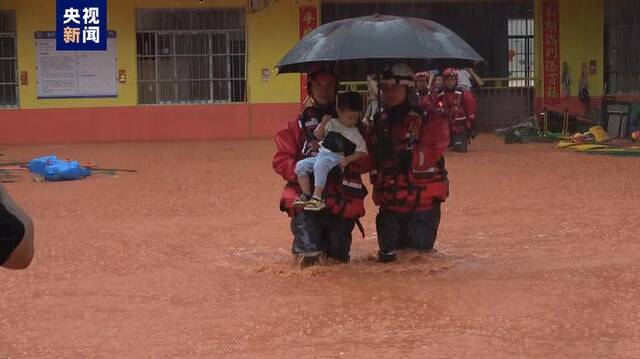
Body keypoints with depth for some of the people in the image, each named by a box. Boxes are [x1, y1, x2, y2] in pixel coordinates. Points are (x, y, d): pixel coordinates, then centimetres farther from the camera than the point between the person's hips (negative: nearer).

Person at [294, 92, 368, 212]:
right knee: (300, 165, -14)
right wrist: (323, 123, -2)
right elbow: (318, 136, 16)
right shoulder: (332, 123, 13)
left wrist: (347, 159, -14)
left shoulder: (356, 133, 4)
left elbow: (361, 152, 1)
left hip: (336, 158, -5)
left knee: (319, 166, -36)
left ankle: (317, 198, -39)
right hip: (320, 154, 5)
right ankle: (306, 195, -6)